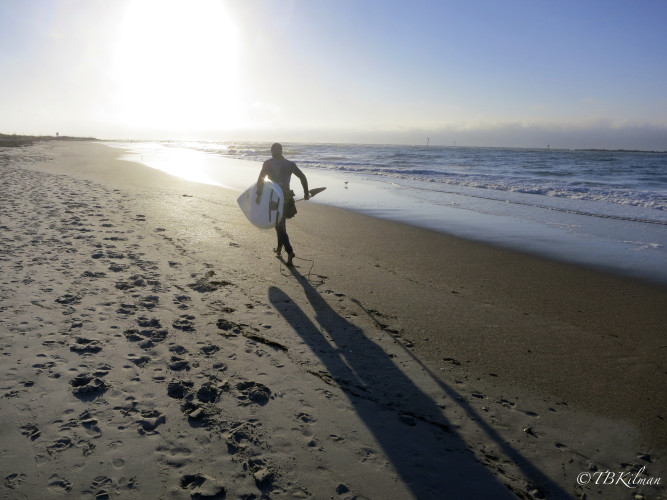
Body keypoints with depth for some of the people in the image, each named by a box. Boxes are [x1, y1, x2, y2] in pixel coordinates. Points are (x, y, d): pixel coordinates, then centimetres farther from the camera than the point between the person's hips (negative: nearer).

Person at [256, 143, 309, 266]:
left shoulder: (268, 163, -3)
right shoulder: (290, 164, 7)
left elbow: (261, 179, -15)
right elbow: (302, 176, 4)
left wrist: (259, 194, -11)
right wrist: (306, 192, 11)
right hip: (287, 197, 4)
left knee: (279, 226, -1)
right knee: (281, 223, 23)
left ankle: (290, 251, -16)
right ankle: (279, 248, 33)